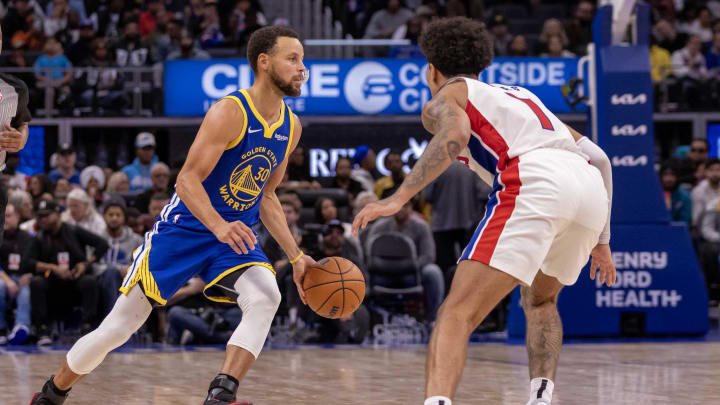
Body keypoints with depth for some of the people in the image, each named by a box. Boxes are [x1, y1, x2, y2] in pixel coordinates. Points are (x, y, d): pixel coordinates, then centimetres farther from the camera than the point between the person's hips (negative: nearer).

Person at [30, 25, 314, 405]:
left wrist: (295, 256, 8)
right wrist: (218, 226, -40)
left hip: (236, 235, 5)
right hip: (184, 227, -5)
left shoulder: (291, 127, 4)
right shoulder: (229, 113, -18)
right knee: (118, 327, -2)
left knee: (266, 298, -26)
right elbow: (187, 179, -23)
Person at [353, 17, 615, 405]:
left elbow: (455, 134, -6)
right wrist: (600, 241, 38)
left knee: (457, 313, -12)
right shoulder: (519, 95, 39)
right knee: (540, 299, 32)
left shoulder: (444, 99, 20)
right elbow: (598, 157, 33)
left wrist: (398, 198, -13)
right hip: (590, 184, 6)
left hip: (533, 182, -6)